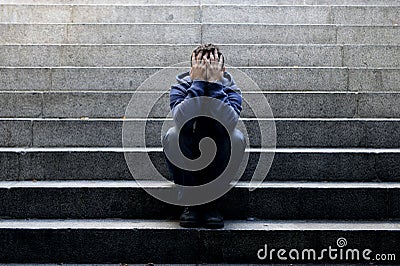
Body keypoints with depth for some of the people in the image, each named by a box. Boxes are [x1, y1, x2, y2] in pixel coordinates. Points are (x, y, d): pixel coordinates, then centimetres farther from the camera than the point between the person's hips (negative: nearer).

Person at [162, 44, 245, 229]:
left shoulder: (232, 91, -13)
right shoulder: (180, 88, -13)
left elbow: (228, 124, -36)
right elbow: (182, 120, -36)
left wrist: (215, 83, -35)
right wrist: (198, 82, -34)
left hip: (218, 163, 0)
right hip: (185, 163, 0)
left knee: (236, 138, -27)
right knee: (173, 135, -28)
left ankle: (212, 203, -15)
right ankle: (190, 202, -16)